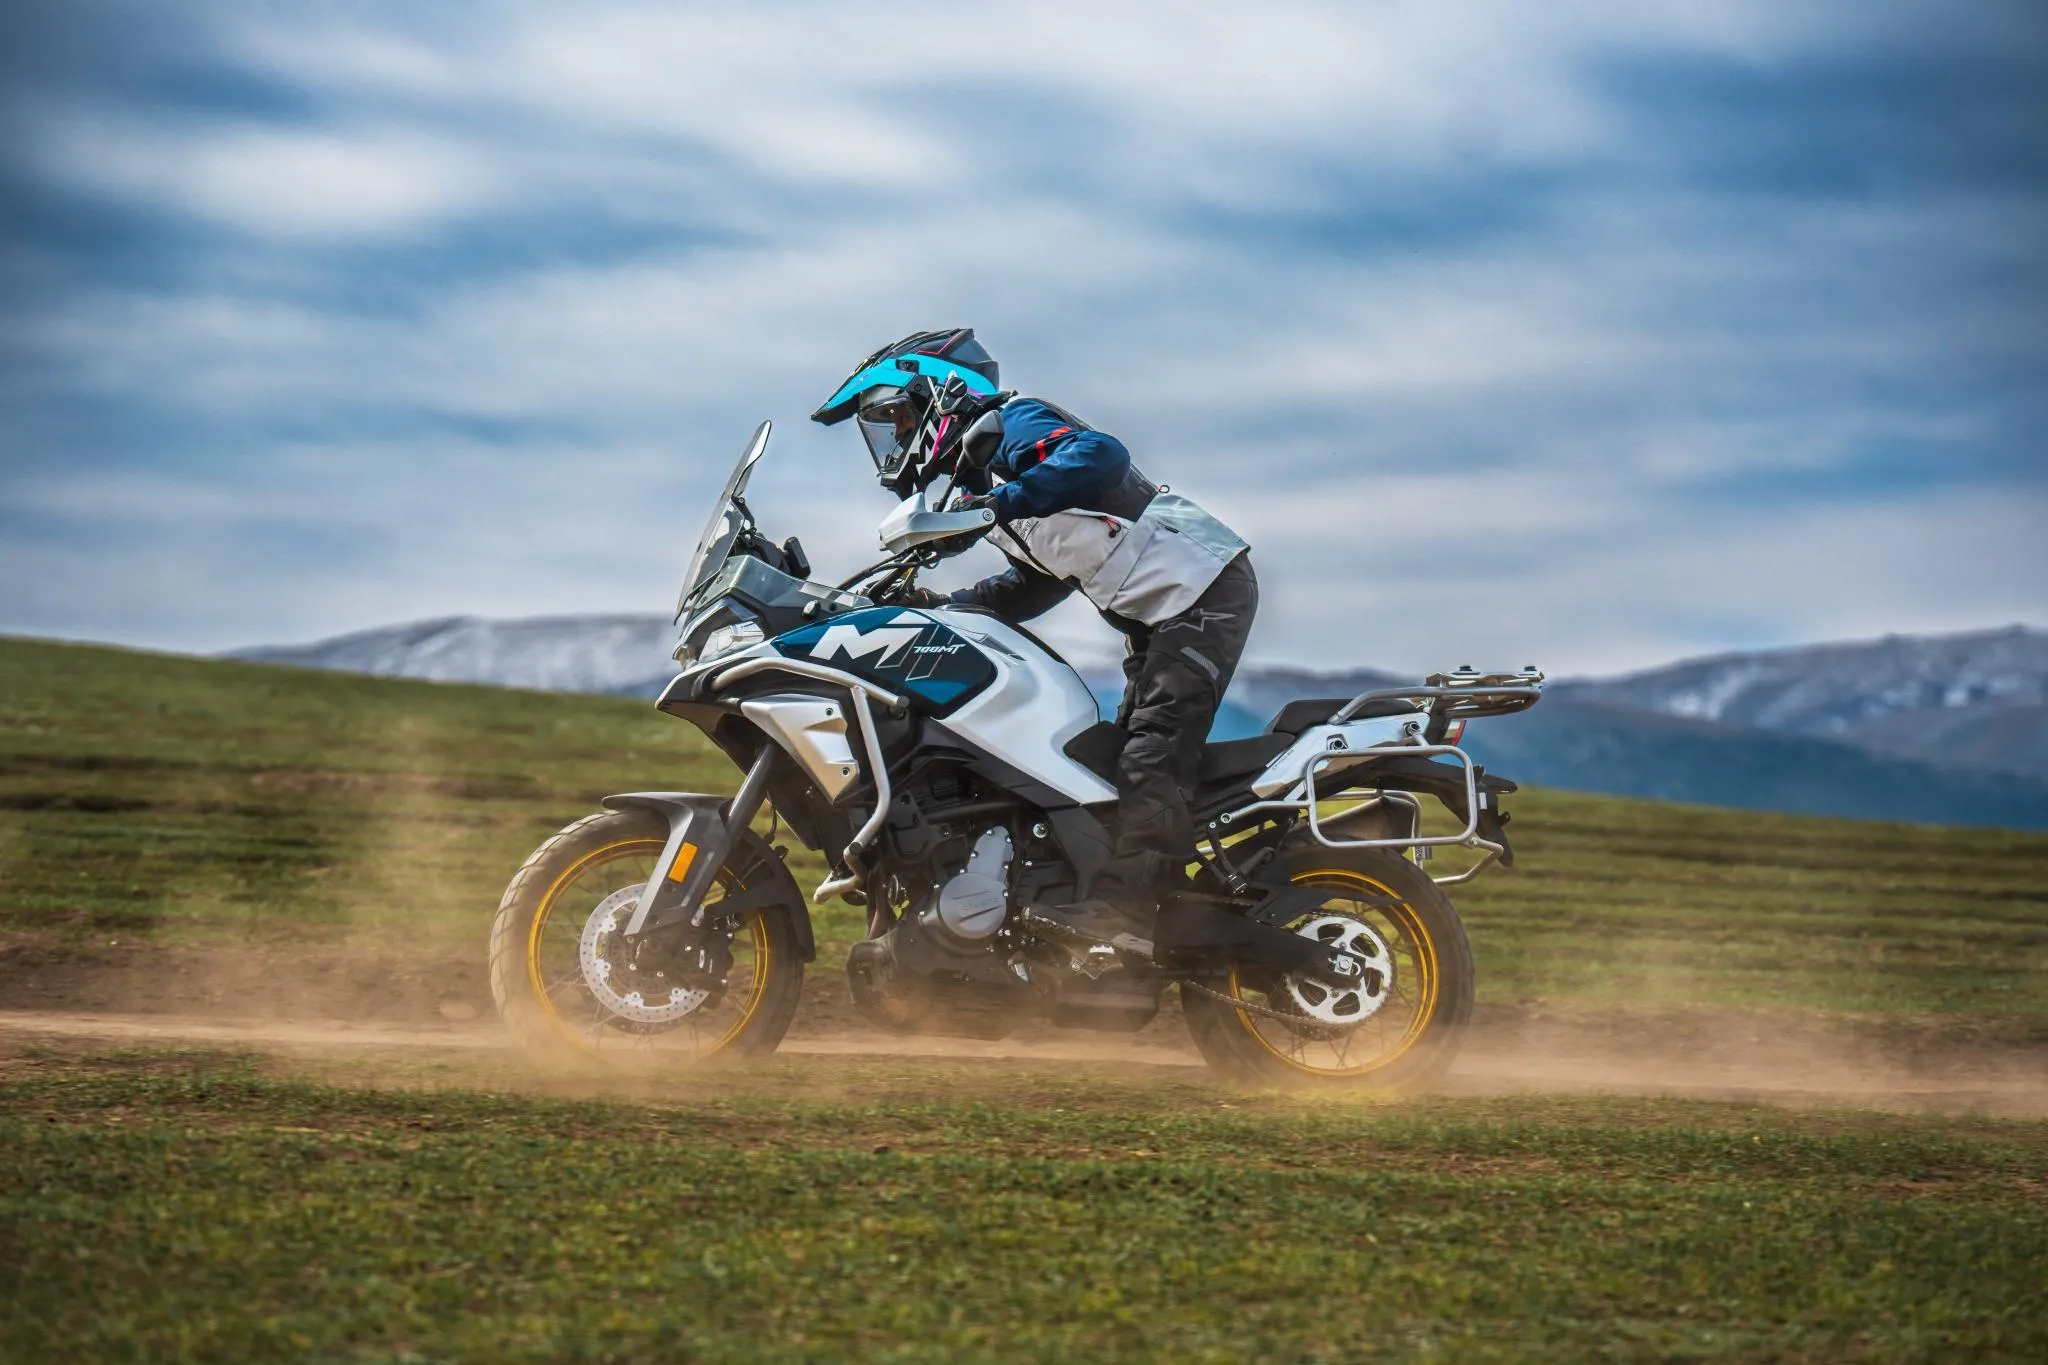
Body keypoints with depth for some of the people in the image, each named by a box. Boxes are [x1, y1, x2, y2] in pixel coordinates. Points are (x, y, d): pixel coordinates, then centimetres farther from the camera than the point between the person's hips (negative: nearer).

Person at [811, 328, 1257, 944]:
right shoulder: (979, 476, 21)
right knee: (1129, 758, 9)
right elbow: (1036, 582, 25)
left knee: (1152, 753, -20)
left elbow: (1101, 455, -27)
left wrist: (1005, 501, -32)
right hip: (1156, 614, 11)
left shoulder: (1008, 424, -8)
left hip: (1200, 587, -11)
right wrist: (943, 606, 11)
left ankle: (1123, 907, -28)